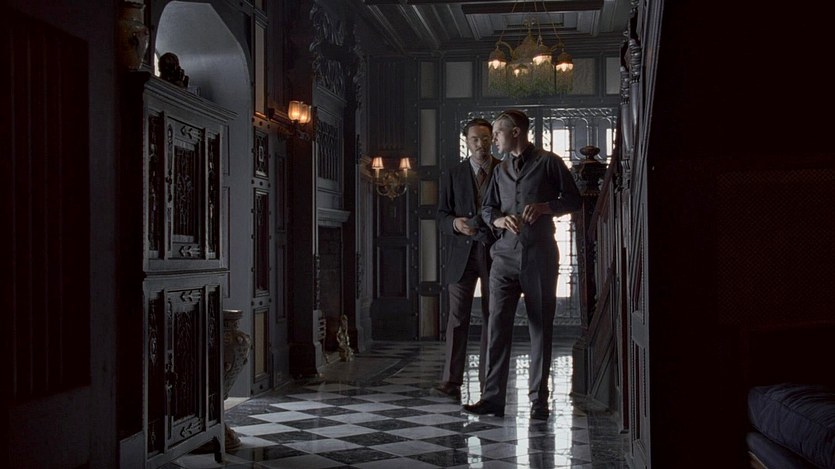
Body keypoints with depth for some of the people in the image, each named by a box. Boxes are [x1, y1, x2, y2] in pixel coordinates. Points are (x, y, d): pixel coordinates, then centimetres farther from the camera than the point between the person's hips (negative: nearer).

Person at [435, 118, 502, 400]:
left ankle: (488, 381, 10)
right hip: (462, 252, 0)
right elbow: (442, 215, 7)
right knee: (457, 316, -4)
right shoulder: (454, 175, 9)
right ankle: (452, 381, -4)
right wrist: (456, 223, -14)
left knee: (492, 317, 4)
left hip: (494, 252, 0)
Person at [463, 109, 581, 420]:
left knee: (541, 327, 1)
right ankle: (493, 397, 0)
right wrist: (500, 220, -4)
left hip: (540, 255, -4)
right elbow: (487, 208, 18)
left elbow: (573, 199, 3)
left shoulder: (548, 162, 2)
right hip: (506, 254, 4)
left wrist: (545, 207, -15)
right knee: (497, 324, -3)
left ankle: (539, 400, 9)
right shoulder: (501, 170, 18)